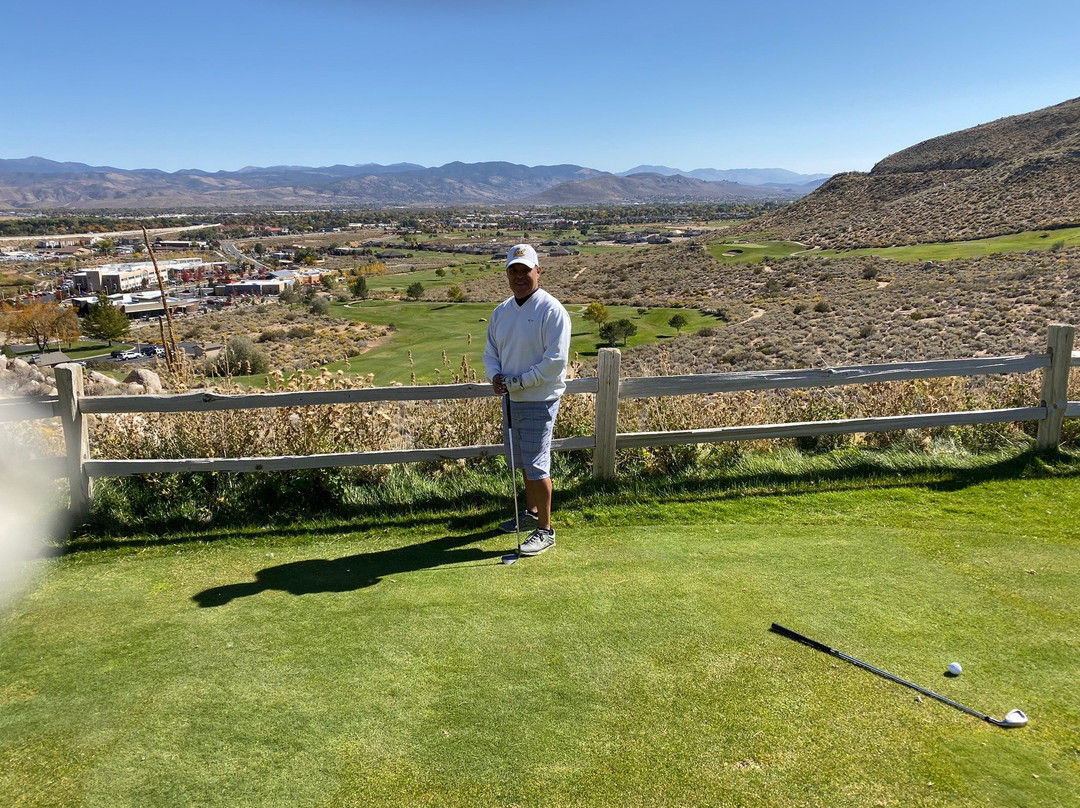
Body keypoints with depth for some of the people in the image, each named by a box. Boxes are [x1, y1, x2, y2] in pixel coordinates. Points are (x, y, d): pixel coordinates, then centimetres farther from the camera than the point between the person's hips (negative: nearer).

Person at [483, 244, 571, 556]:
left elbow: (556, 360, -19)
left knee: (536, 465, -6)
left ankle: (545, 530, 6)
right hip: (510, 399, 7)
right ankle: (532, 512, 37)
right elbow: (490, 352, 17)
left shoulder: (551, 310, -13)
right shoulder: (500, 311, 9)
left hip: (538, 401, -7)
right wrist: (495, 376, -4)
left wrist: (519, 381, -19)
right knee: (523, 462, 19)